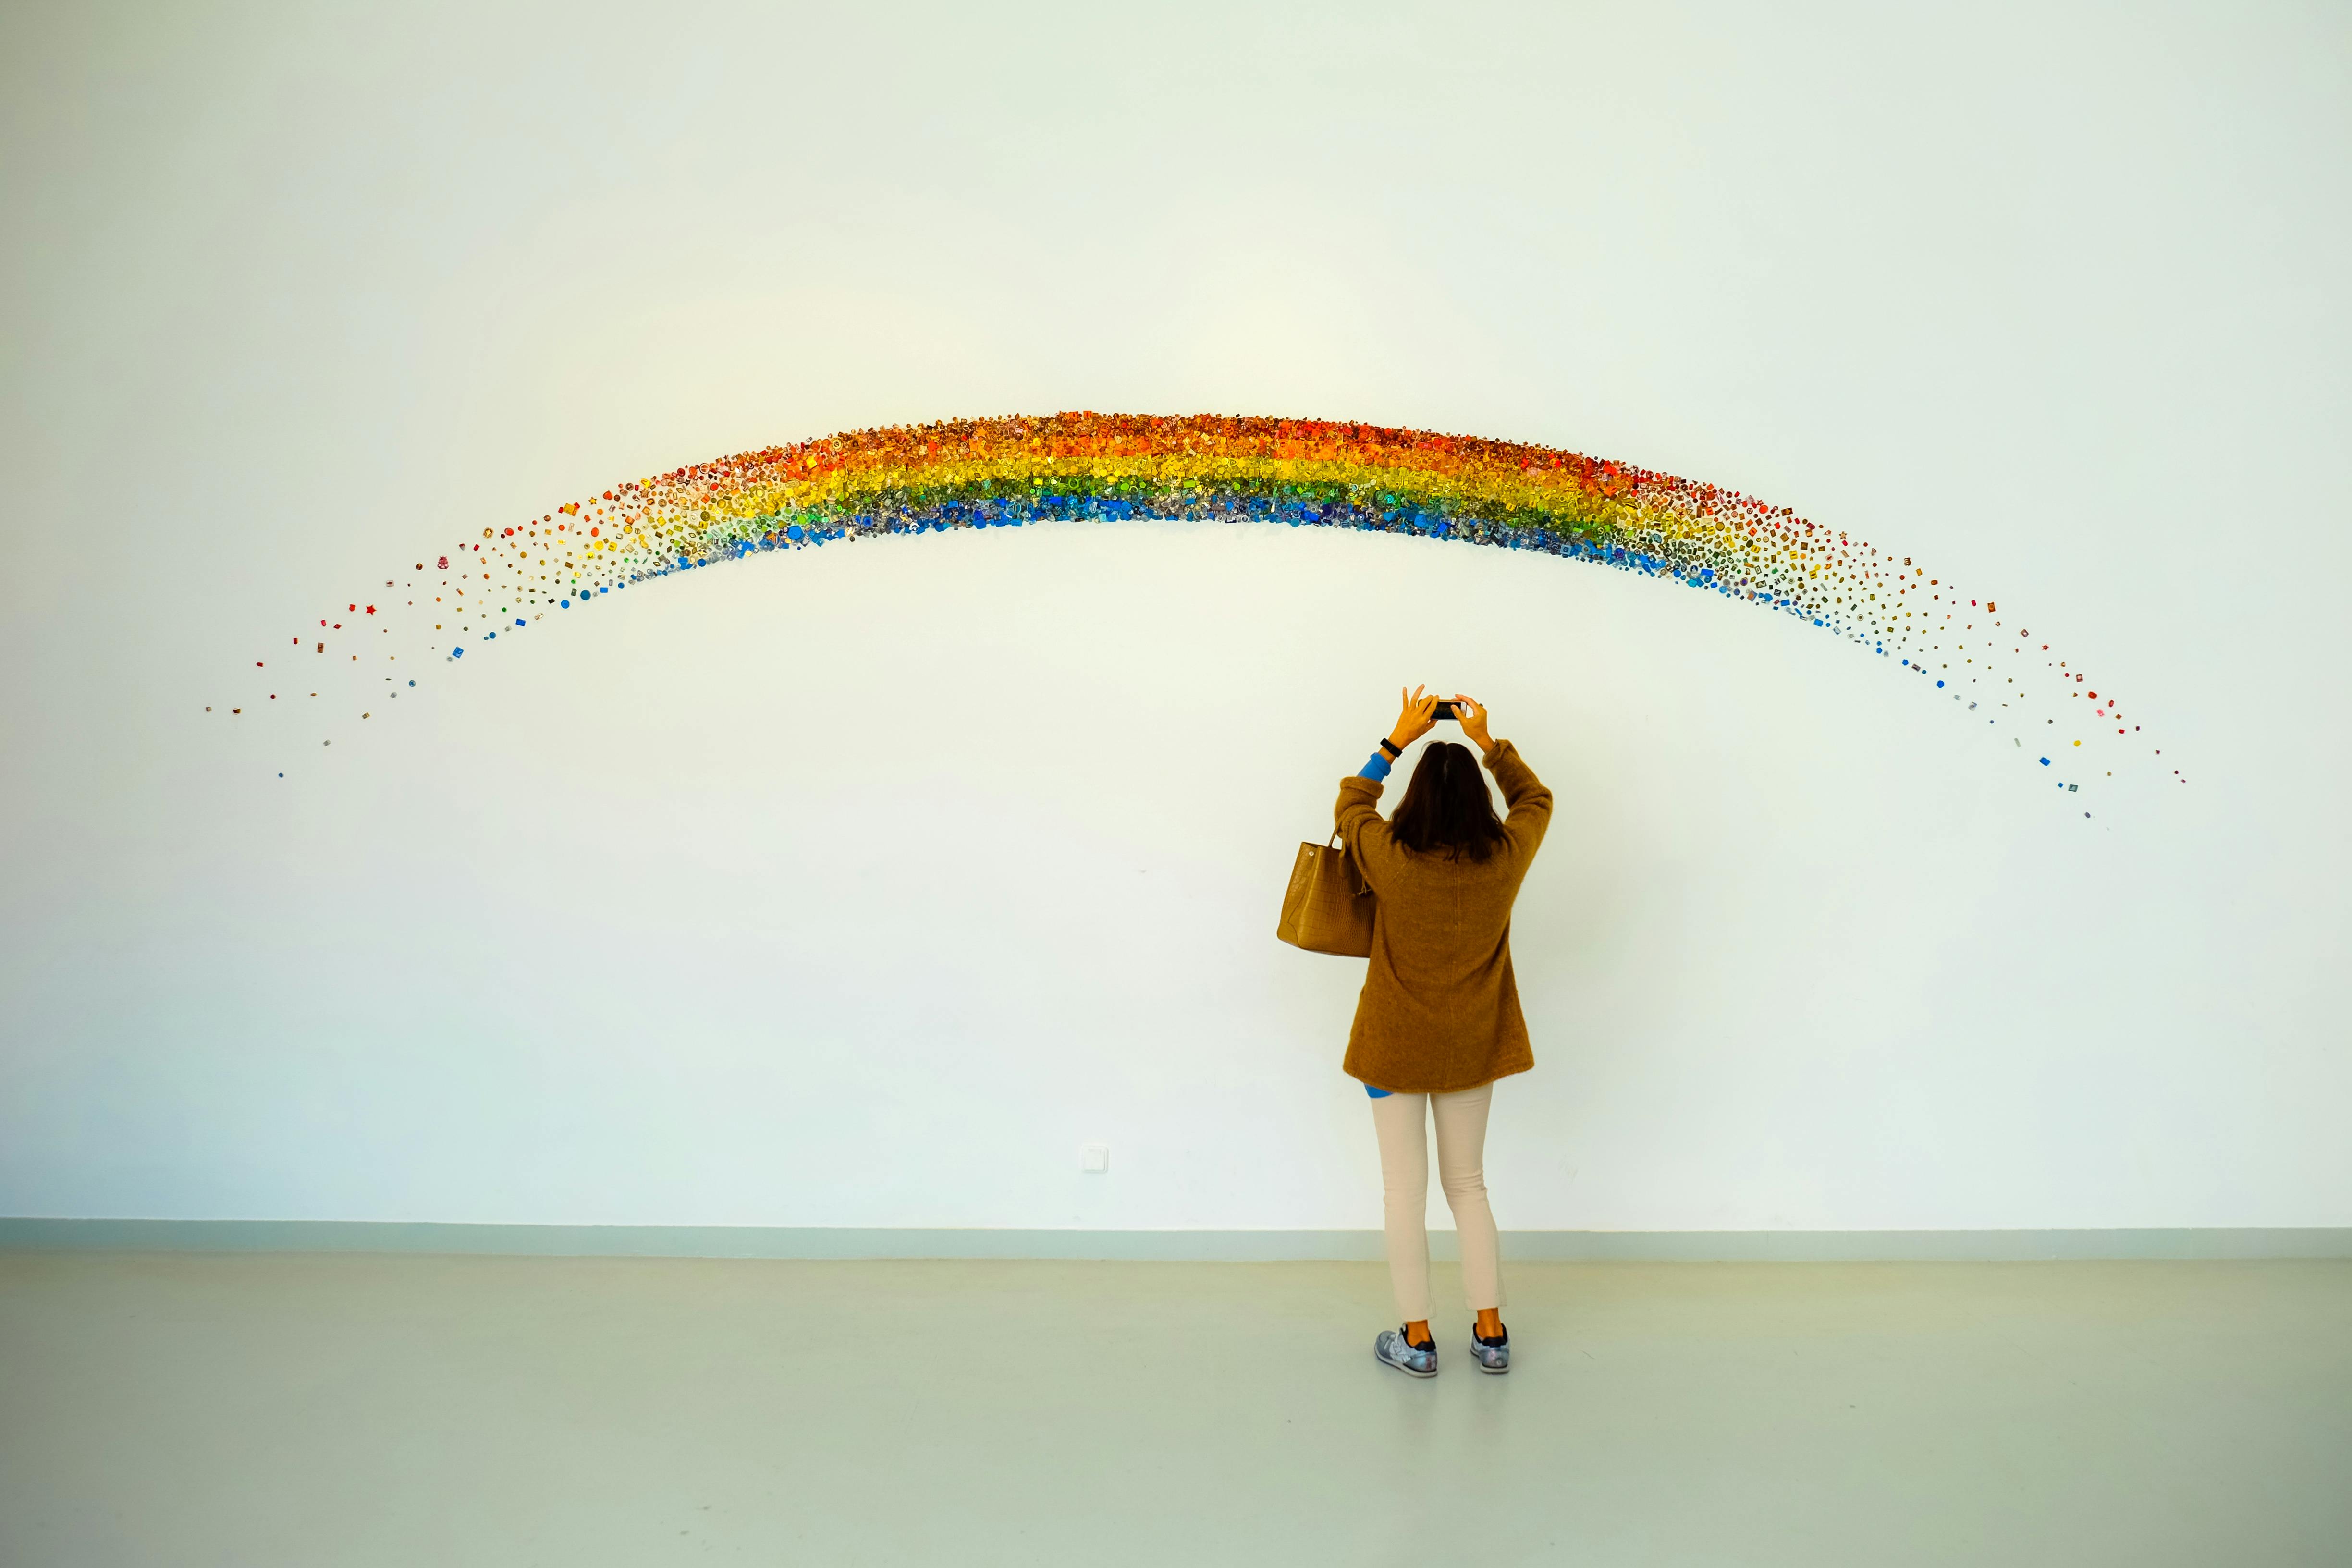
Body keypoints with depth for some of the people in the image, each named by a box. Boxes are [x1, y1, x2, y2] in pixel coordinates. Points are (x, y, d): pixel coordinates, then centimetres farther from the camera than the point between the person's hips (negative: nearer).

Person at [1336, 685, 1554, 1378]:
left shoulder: (1391, 860, -18)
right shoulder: (1504, 859, -12)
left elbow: (1350, 804, 4)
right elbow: (1536, 799, 11)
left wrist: (1397, 741, 7)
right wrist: (1489, 743, 12)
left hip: (1396, 1045, -3)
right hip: (1471, 1047, 3)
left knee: (1405, 1192, 7)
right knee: (1469, 1186, 16)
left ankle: (1417, 1339, 12)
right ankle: (1491, 1333, 19)